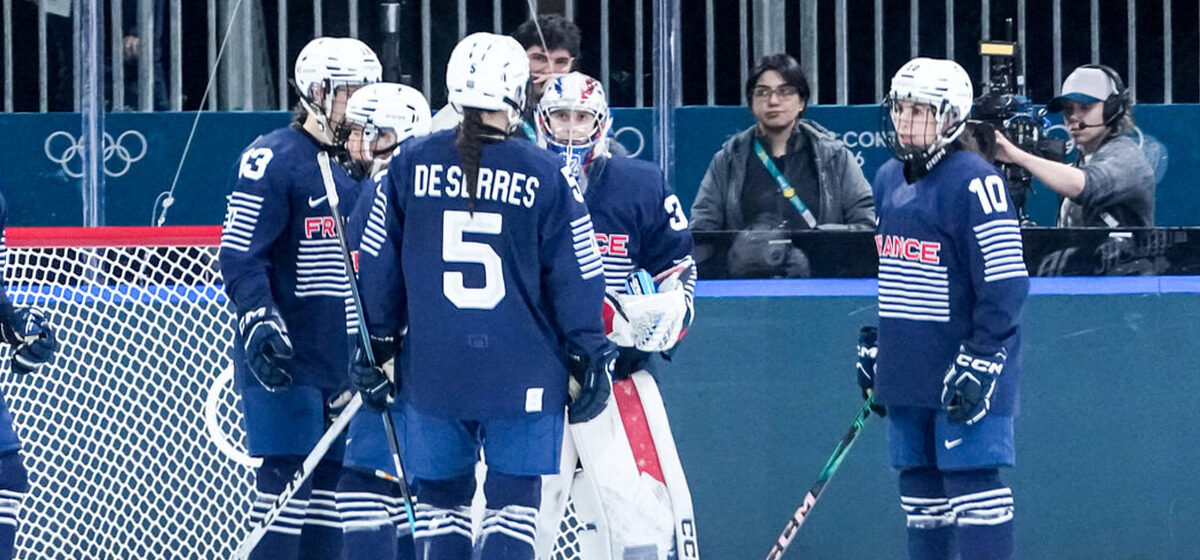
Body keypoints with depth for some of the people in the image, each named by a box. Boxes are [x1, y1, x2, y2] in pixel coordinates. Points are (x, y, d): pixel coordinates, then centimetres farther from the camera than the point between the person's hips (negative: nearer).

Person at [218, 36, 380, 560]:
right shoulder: (273, 159, -9)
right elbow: (240, 255, -15)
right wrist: (259, 322, -26)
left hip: (340, 359, 8)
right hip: (283, 360, -8)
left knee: (328, 481, 7)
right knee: (285, 478, -11)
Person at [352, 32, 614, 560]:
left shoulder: (409, 165, 1)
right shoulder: (545, 175, -4)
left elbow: (378, 264, 6)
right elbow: (577, 275, -1)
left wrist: (377, 346, 17)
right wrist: (590, 357, 9)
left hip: (432, 372, 2)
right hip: (524, 373, -2)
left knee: (440, 496, 13)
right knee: (513, 498, 3)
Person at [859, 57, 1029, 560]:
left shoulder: (974, 182, -13)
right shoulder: (888, 180, 14)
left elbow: (1005, 282, -17)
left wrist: (979, 361, -20)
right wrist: (872, 346, 23)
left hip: (964, 375, -8)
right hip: (908, 375, 8)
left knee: (974, 487, -10)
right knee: (921, 490, 11)